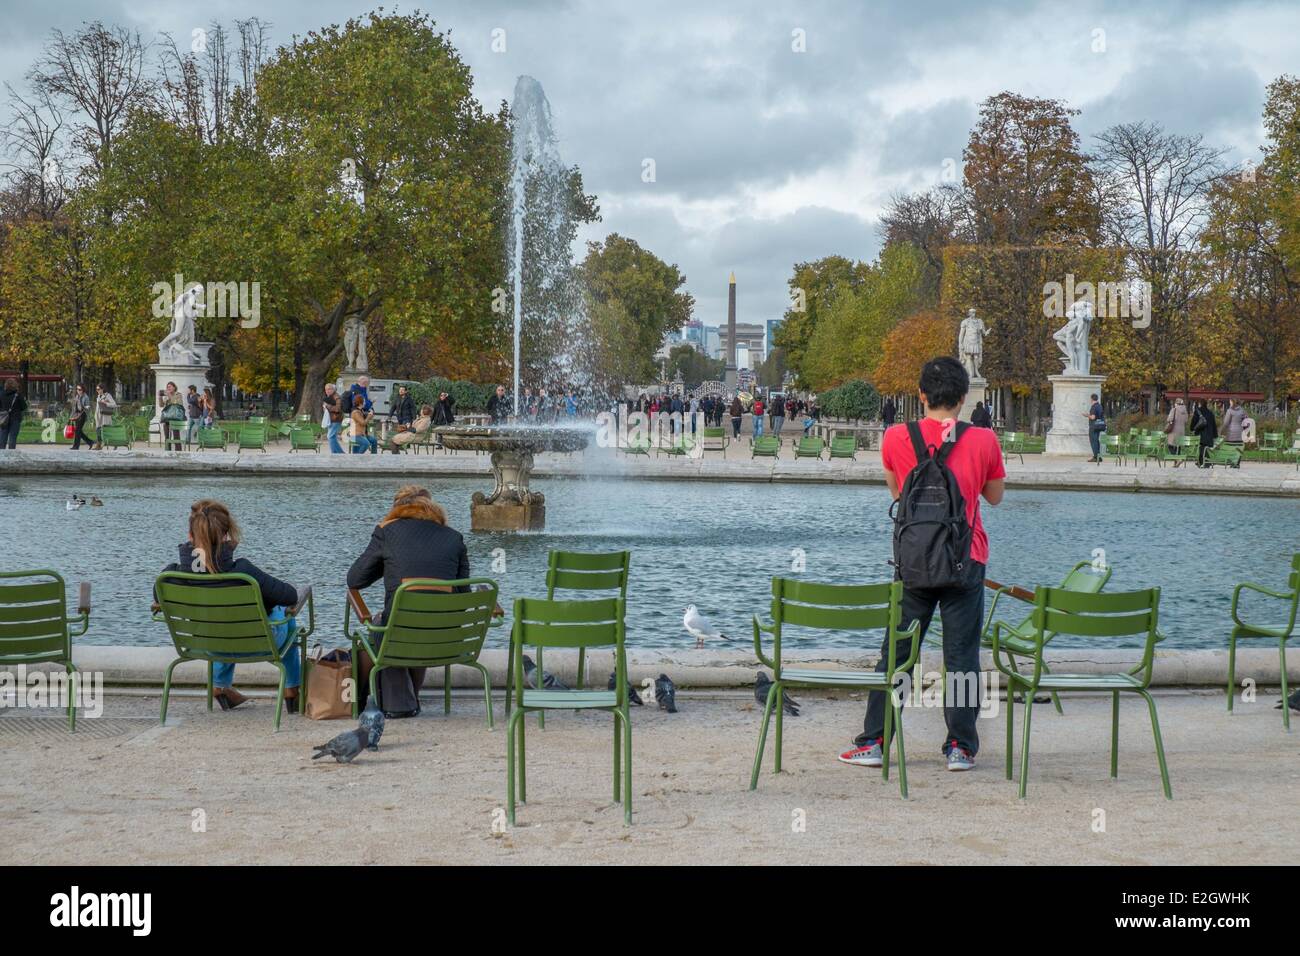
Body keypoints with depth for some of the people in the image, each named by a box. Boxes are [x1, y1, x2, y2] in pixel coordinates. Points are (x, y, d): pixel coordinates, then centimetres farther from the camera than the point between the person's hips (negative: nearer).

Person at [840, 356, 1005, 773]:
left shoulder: (895, 438, -4)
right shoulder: (983, 441, -6)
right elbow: (994, 496, 9)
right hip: (967, 563, -1)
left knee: (896, 653, 8)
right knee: (962, 656, 6)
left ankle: (873, 742, 9)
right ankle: (961, 747, 7)